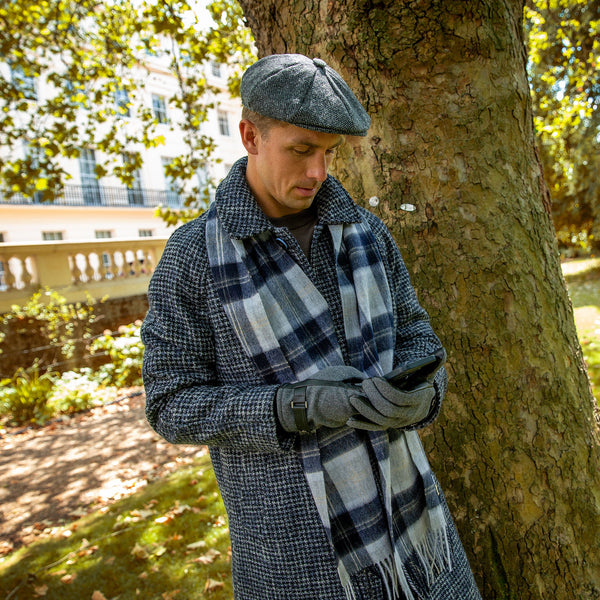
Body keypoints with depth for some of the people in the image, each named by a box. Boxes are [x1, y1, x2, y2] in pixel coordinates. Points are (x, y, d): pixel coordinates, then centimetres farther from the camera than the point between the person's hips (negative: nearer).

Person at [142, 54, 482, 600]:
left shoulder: (365, 231, 0)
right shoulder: (192, 255, -11)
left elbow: (413, 336, 7)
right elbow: (174, 404, -10)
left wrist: (417, 394, -18)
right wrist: (302, 406, -25)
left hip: (400, 491, 4)